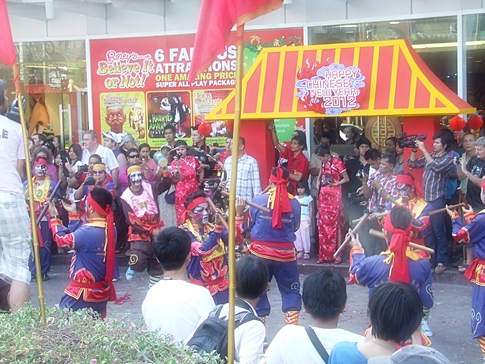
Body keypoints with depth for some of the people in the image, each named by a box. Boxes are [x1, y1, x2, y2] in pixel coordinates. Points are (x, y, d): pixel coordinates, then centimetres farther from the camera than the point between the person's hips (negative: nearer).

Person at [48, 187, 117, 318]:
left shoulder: (88, 232, -25)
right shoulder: (110, 229, 0)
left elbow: (62, 240, -7)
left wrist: (54, 217, 7)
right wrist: (73, 214, 19)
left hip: (83, 293, -8)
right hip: (101, 290, 8)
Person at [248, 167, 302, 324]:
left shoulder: (258, 200, -5)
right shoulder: (294, 203, -3)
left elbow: (251, 224, 7)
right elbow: (295, 227, 10)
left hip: (260, 253, 0)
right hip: (286, 254, 0)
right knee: (291, 291, 13)